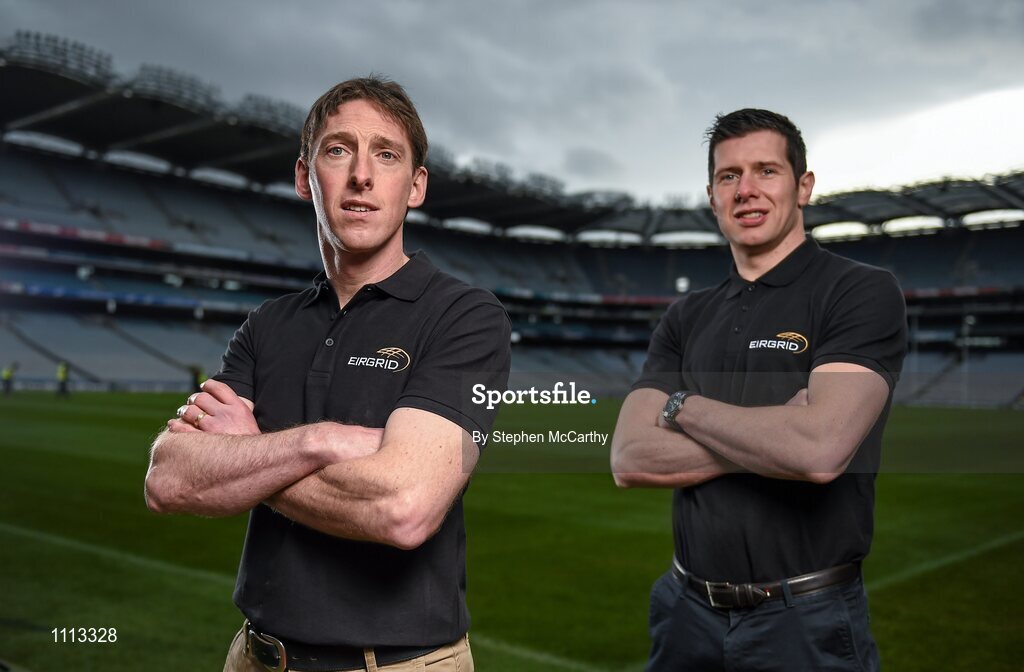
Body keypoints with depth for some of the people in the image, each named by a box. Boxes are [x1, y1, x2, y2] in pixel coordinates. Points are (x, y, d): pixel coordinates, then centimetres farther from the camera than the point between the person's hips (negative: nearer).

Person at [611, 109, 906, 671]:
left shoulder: (863, 292, -9)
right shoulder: (687, 317, 6)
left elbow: (820, 451, -24)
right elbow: (629, 460, -6)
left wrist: (682, 407, -10)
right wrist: (779, 437, -16)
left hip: (806, 620, -4)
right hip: (686, 609, 4)